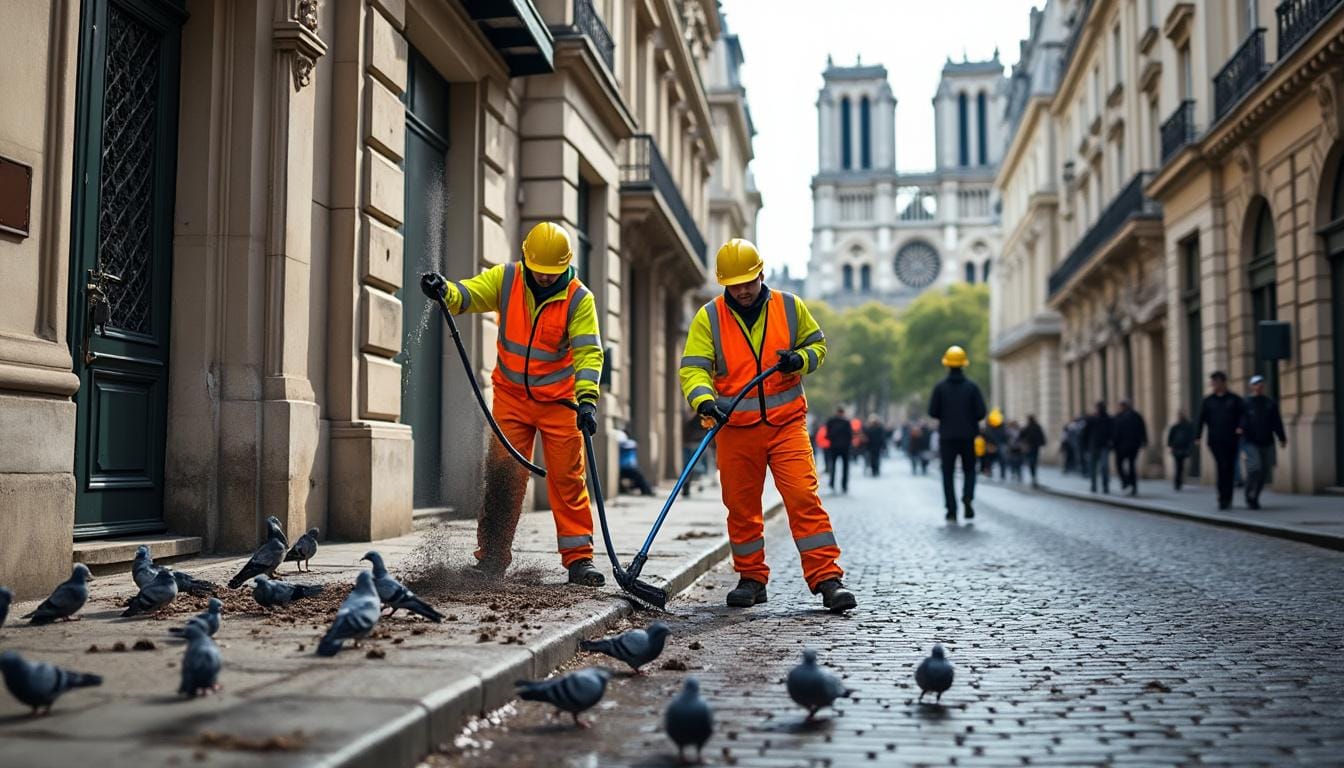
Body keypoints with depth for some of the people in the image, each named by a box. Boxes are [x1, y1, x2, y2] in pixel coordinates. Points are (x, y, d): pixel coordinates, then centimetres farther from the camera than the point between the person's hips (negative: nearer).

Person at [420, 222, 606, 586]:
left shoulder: (579, 298, -11)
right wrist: (444, 290, -38)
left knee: (568, 477, 0)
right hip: (511, 397, 2)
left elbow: (589, 351, -17)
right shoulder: (506, 278, -4)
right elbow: (468, 294, -14)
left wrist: (587, 398, -30)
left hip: (559, 401, -1)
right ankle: (492, 557, 11)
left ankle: (579, 558, 8)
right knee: (502, 476, 1)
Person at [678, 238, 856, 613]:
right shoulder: (708, 317, 0)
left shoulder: (790, 307, 3)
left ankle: (827, 578, -7)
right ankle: (751, 579, 23)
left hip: (787, 424, -1)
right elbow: (693, 368, -7)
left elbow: (817, 344, 14)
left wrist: (800, 359, -9)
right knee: (741, 507, 8)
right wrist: (705, 400, -27)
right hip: (735, 429, 1)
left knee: (804, 497, -11)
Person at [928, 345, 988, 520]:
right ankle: (967, 498, -10)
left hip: (947, 436, 0)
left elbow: (932, 411, -6)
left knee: (948, 473, 8)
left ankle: (951, 509, 0)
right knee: (969, 470, 15)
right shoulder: (972, 386, -3)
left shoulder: (940, 387, -4)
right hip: (968, 435, 0)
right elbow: (981, 412, -6)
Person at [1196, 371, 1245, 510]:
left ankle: (1225, 498, 17)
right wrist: (1198, 436, -7)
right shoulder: (1208, 401, 9)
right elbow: (1201, 419, 4)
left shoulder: (1235, 400, 8)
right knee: (1222, 467, -12)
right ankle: (1224, 498, -9)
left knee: (1229, 468, 6)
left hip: (1232, 440, 1)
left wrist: (1240, 427, -20)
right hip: (1216, 440, -1)